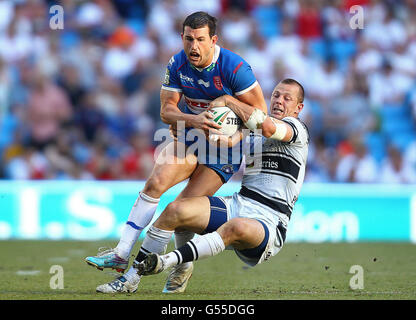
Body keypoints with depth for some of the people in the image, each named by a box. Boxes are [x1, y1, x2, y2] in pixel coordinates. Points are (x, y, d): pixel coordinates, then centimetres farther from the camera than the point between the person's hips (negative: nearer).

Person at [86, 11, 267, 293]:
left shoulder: (235, 68, -20)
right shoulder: (177, 64, -6)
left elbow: (260, 113, -14)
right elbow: (166, 109, -7)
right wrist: (193, 120, -27)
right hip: (191, 137, 4)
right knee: (156, 181, -19)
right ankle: (121, 254, -18)